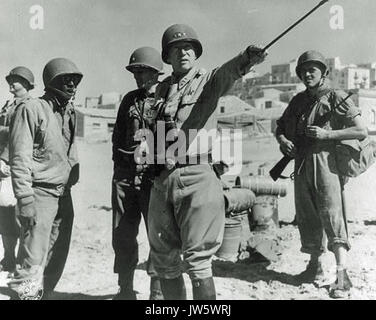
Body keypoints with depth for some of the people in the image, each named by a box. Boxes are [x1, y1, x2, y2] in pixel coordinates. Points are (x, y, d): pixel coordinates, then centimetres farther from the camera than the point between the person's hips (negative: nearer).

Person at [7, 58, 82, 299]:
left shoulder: (70, 112, 13)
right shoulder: (32, 110, -8)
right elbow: (20, 159, -14)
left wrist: (72, 180, 13)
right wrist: (25, 199, -19)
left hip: (64, 195, 8)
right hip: (41, 193, -7)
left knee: (57, 258, 14)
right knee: (33, 262, -9)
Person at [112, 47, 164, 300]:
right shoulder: (129, 100, 15)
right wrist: (119, 162, 12)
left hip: (154, 175, -5)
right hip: (125, 175, 5)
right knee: (122, 236, 10)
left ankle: (158, 292, 11)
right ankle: (125, 290, 24)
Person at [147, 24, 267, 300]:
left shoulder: (208, 81, 3)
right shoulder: (162, 89, 16)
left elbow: (229, 71, -20)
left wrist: (247, 59, -40)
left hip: (197, 177, -5)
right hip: (162, 178, 5)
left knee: (197, 259, -3)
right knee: (163, 258, 13)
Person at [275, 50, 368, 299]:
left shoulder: (336, 98, -2)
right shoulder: (298, 101, 15)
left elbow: (362, 132, -6)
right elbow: (280, 126, 24)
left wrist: (327, 134, -15)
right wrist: (282, 140, 1)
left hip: (327, 163, -6)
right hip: (302, 166, 6)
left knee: (332, 216, -12)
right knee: (307, 218, 11)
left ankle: (342, 276, -11)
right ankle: (315, 266, 25)